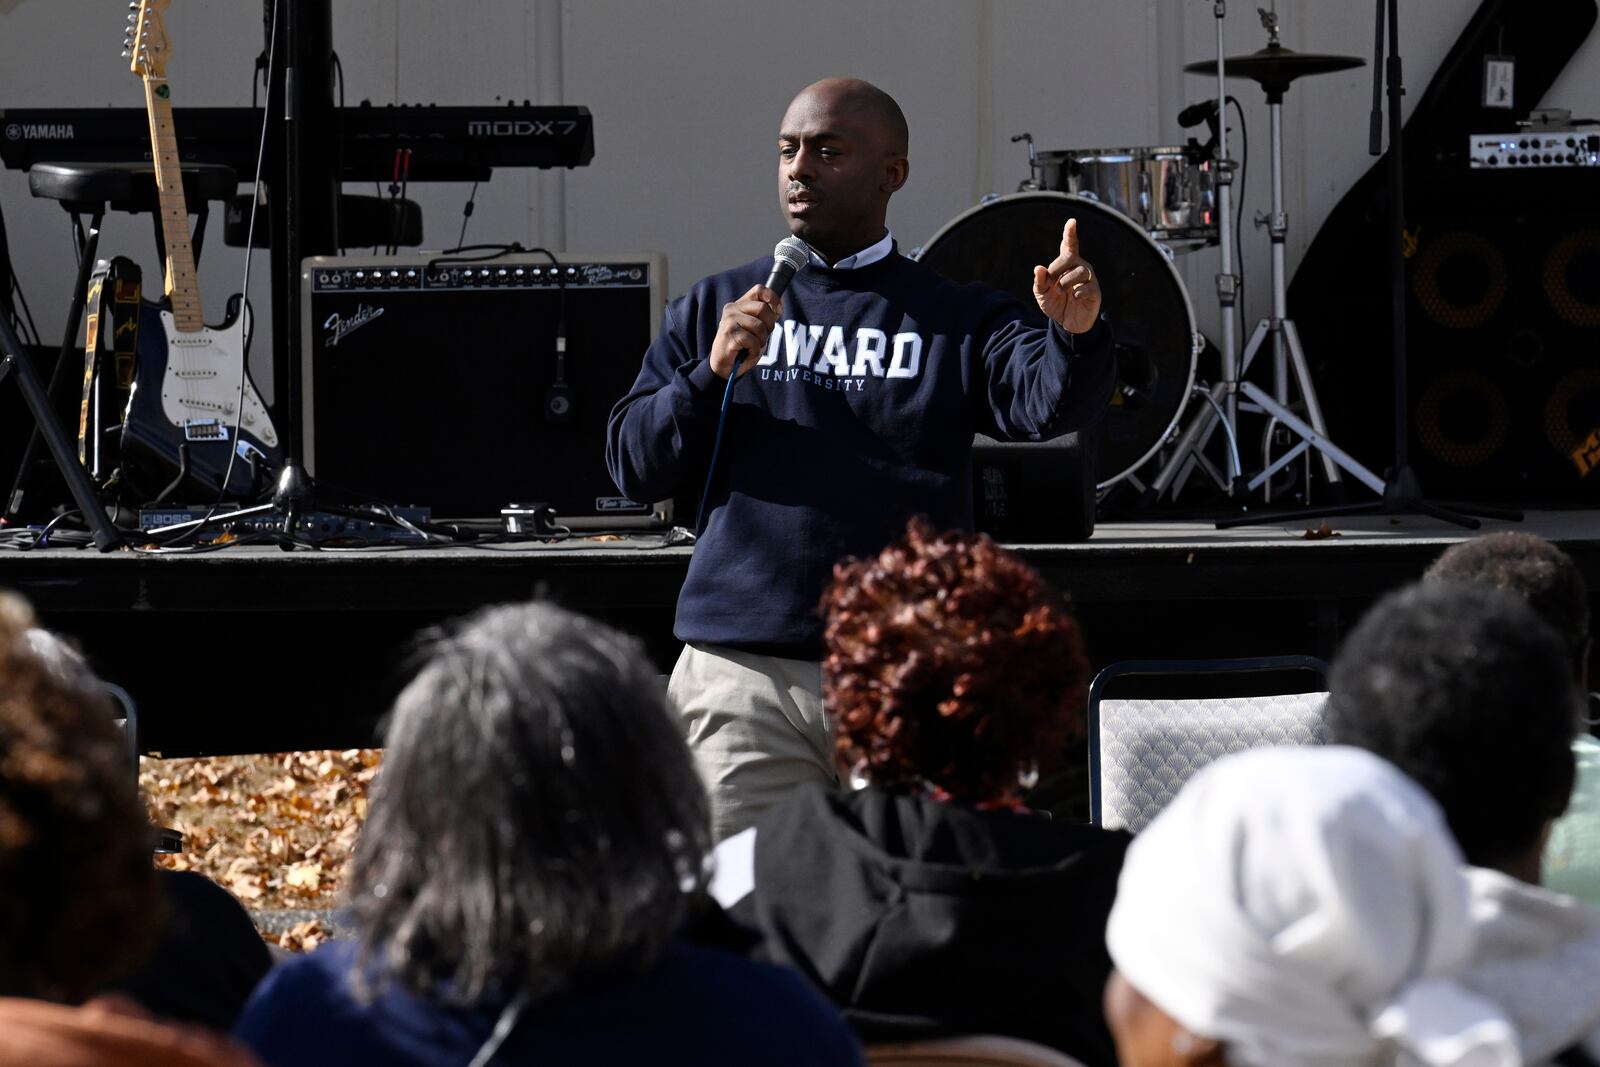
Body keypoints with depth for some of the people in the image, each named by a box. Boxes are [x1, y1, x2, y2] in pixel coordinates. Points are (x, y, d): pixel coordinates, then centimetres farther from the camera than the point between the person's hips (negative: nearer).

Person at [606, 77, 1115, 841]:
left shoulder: (958, 320, 9)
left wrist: (1075, 337, -32)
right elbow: (632, 465, 10)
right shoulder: (714, 308, 16)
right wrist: (712, 374, -6)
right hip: (742, 674, 1)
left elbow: (1048, 401, -10)